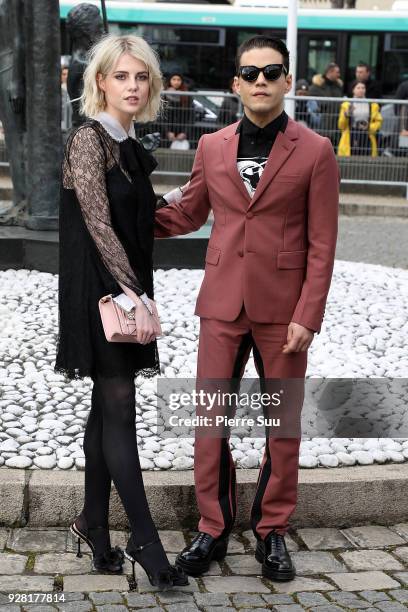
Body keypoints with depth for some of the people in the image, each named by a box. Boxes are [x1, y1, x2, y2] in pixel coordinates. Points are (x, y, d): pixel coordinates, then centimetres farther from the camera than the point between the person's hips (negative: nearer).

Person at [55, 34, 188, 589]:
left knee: (107, 412, 13)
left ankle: (94, 523, 24)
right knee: (119, 414, -5)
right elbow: (98, 223, -18)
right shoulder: (88, 138, -11)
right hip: (100, 290, -8)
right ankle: (146, 542, 1)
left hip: (127, 289, 8)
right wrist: (136, 294, -21)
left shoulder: (131, 147, 14)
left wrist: (141, 296, 11)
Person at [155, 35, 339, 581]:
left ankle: (273, 531, 23)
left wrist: (307, 316, -11)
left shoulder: (315, 152, -2)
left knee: (283, 424, 7)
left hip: (282, 310, -2)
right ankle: (213, 529, 19)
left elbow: (321, 245, -4)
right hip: (222, 306, 3)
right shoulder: (212, 147, 8)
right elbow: (187, 214, 19)